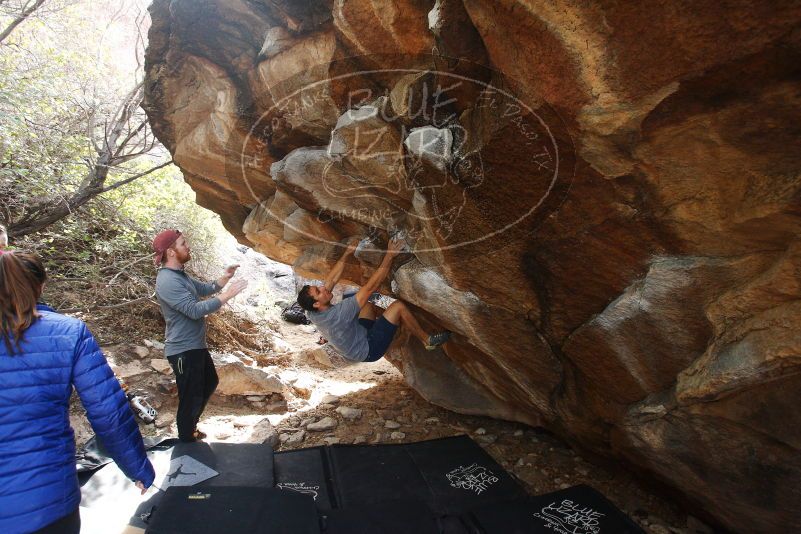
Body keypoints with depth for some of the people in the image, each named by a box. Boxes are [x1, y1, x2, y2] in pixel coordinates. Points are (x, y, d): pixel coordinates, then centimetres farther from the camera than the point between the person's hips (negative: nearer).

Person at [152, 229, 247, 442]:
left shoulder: (180, 275, 8)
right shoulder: (167, 281, -24)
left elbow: (205, 289, 19)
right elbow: (195, 310, -29)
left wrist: (225, 277, 4)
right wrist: (227, 295, -27)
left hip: (196, 345, 11)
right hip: (183, 349, -11)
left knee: (210, 383, 25)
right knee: (191, 398, 3)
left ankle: (190, 428, 42)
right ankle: (186, 443, 22)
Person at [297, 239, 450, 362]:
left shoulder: (313, 313, -12)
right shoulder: (337, 314, -36)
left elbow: (331, 280, -2)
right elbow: (370, 286, -36)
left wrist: (347, 254, -3)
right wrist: (389, 255, -32)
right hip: (369, 350, -9)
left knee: (369, 306, 18)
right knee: (398, 306, -14)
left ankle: (400, 322, 32)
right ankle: (428, 340, 5)